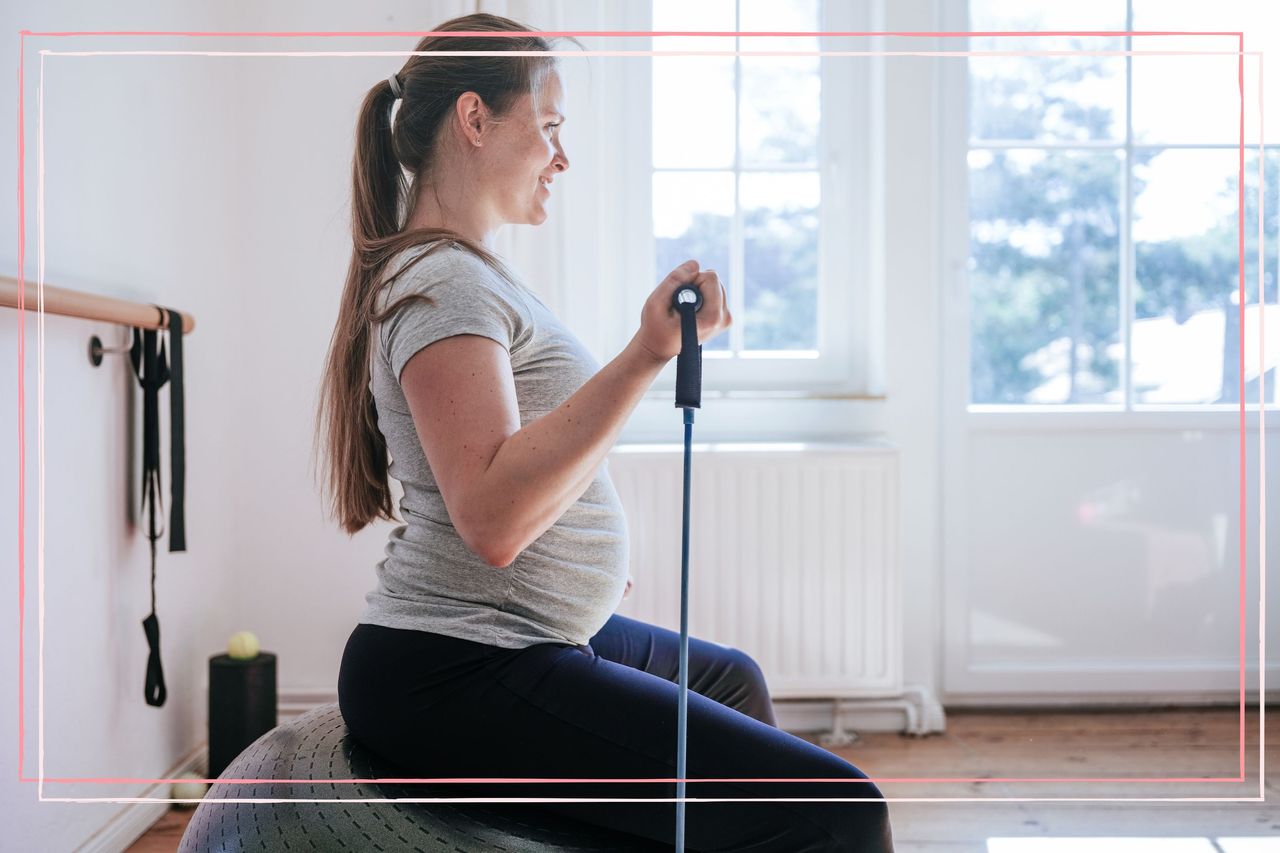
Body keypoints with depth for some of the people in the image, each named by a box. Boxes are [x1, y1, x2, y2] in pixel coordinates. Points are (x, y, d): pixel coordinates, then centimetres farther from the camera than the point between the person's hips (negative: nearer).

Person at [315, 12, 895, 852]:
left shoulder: (469, 271, 16)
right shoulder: (441, 282, -16)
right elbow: (491, 519, -30)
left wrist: (594, 557, 27)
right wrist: (645, 357, -33)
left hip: (528, 632, 11)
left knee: (731, 680, 33)